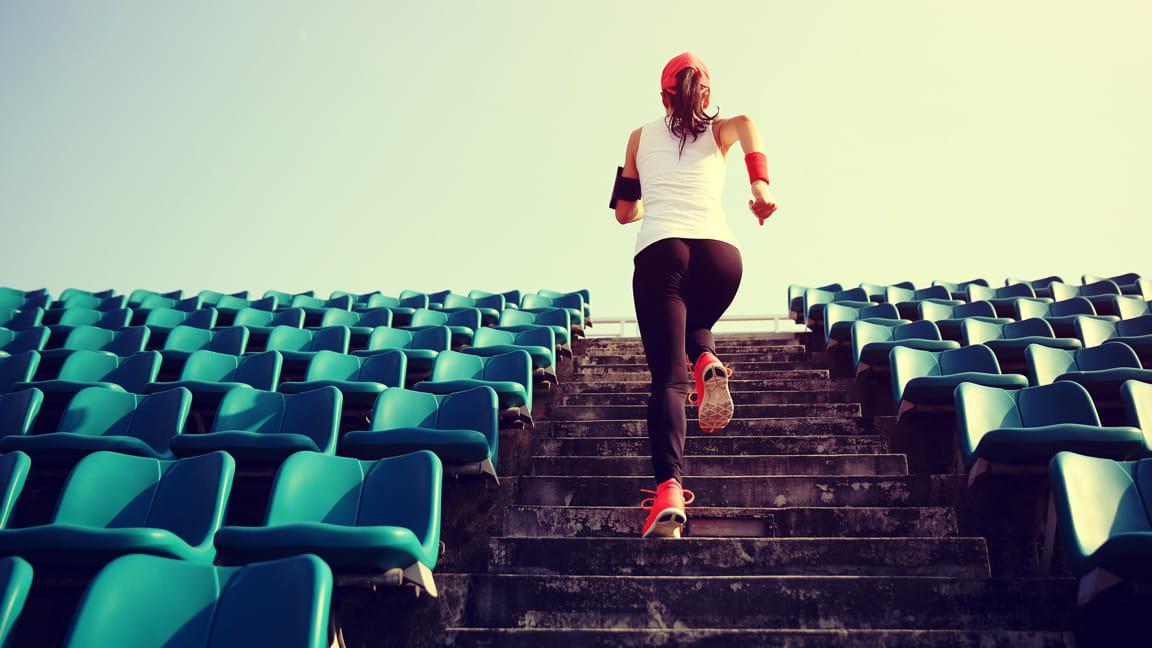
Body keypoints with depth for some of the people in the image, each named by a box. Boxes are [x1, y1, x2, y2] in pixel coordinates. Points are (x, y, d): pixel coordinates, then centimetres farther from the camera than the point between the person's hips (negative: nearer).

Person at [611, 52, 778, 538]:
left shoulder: (641, 137, 25)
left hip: (659, 252, -1)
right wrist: (760, 183, -12)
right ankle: (707, 363, 0)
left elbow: (624, 211, 28)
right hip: (720, 252, 1)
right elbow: (745, 123, -2)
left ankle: (669, 489, -26)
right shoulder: (717, 132, 24)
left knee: (668, 377, -7)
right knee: (695, 321, 34)